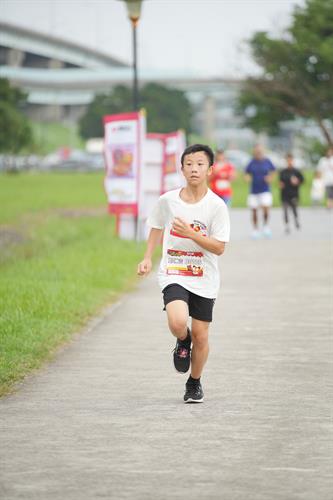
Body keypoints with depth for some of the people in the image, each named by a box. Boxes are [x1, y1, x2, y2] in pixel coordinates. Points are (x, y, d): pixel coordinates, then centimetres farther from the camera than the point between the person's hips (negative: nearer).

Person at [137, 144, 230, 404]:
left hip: (204, 280, 0)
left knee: (201, 336, 5)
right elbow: (157, 228, 15)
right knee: (178, 322, -26)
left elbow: (219, 247, -10)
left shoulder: (216, 205, -9)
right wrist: (147, 258, 6)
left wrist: (190, 233, -22)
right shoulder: (167, 200, -3)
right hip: (173, 275, 0)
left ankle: (195, 383, 30)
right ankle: (183, 341, 11)